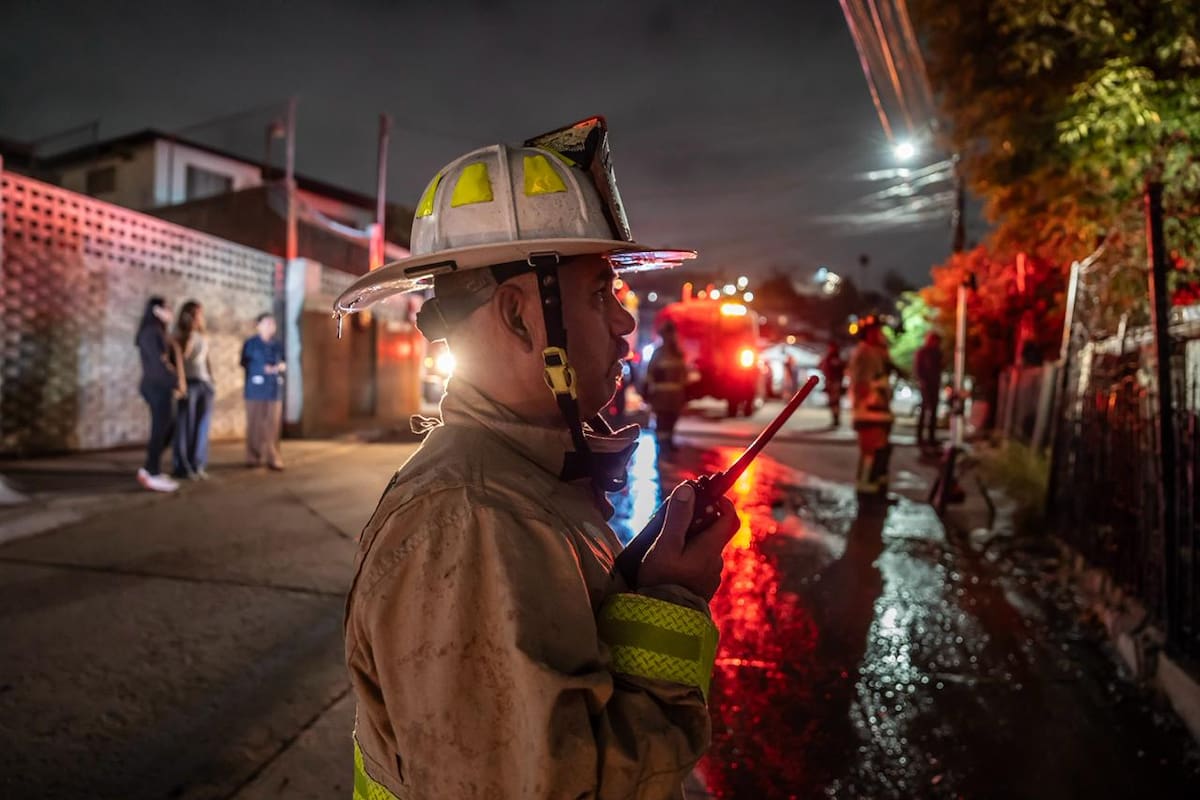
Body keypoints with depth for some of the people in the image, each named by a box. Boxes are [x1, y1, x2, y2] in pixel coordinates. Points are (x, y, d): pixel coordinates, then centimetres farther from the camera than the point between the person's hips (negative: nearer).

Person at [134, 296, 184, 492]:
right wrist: (175, 382, -13)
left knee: (168, 428, 14)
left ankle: (149, 470, 19)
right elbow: (157, 362, -17)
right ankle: (153, 475, 3)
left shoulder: (159, 332, 18)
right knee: (160, 430, -4)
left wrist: (175, 382, 3)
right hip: (158, 387, -9)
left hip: (161, 387, 9)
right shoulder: (150, 332, -11)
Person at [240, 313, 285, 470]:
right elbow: (245, 363, -3)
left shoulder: (277, 345, 14)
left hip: (275, 389, 4)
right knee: (255, 424, -1)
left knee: (272, 424, 1)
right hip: (256, 389, -4)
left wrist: (282, 366, -5)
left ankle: (272, 458, 5)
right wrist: (263, 368, -14)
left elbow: (283, 364, 18)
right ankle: (253, 457, 7)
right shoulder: (250, 343, 2)